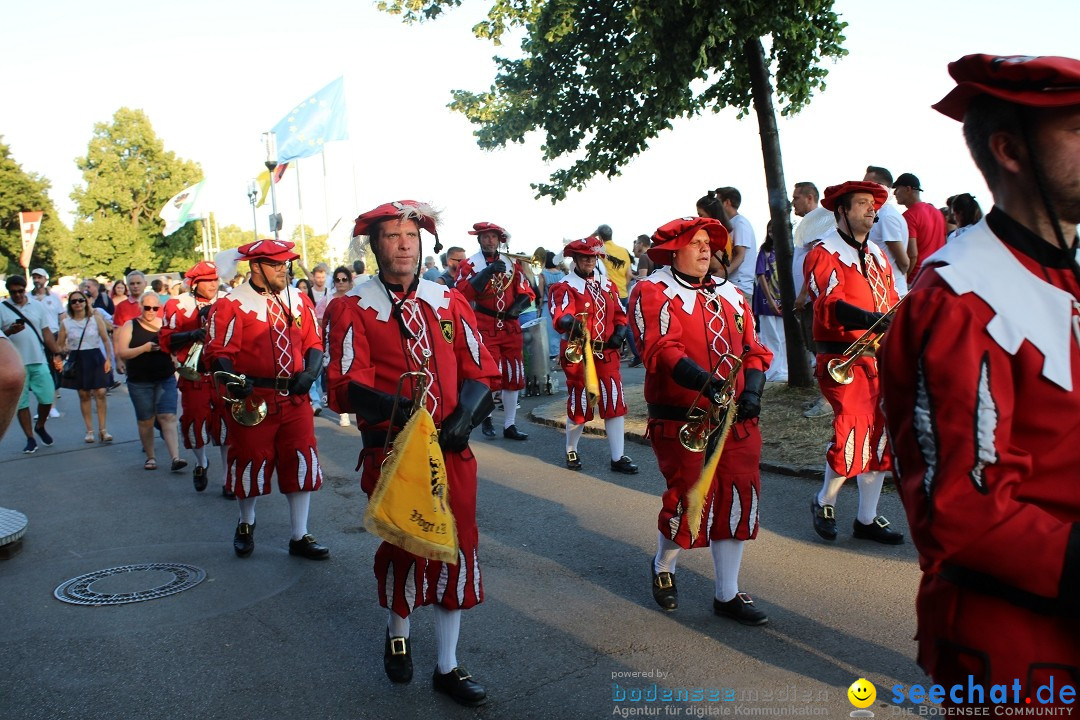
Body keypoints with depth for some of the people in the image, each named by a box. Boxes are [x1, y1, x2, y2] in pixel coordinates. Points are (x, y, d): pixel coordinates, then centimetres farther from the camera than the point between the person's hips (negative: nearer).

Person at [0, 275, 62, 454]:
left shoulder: (37, 306, 6)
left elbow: (46, 332, 9)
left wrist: (57, 353, 2)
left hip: (39, 361, 2)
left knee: (47, 398, 3)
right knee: (21, 403, 5)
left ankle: (40, 427, 30)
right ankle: (30, 439, 15)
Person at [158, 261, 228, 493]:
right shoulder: (177, 305, 0)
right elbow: (166, 340, -2)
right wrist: (192, 335, -17)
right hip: (194, 376, 0)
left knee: (227, 424, 0)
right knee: (195, 421, 6)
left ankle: (229, 478, 13)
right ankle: (201, 463, 37)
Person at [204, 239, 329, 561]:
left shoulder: (300, 300, 8)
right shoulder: (231, 304, -7)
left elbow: (314, 342, 12)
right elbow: (219, 351, -10)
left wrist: (311, 371, -6)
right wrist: (231, 379, -28)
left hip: (295, 398, 4)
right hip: (252, 400, -4)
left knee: (301, 464, 4)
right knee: (250, 463, 9)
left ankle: (300, 536, 17)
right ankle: (246, 524, 38)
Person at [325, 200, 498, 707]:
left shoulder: (449, 301, 6)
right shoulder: (352, 308, -4)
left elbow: (479, 369, 5)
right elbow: (347, 383, -14)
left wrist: (464, 419, -13)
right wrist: (393, 407, -33)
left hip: (451, 450, 3)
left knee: (457, 548, 6)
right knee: (402, 547, 10)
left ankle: (448, 667, 23)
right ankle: (397, 635, 42)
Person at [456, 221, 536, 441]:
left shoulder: (512, 263, 10)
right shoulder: (469, 264, -1)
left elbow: (527, 292, 8)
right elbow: (464, 293, -17)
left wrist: (517, 307, -12)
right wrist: (488, 271, -24)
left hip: (511, 327, 4)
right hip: (484, 328, -4)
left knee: (513, 377, 6)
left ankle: (510, 425, 16)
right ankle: (486, 418, 22)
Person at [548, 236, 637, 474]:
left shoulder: (607, 284, 12)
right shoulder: (565, 287, -7)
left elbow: (619, 314, 18)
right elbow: (561, 314, -26)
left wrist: (619, 332, -3)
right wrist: (568, 322, -49)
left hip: (607, 353, 5)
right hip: (578, 354, -5)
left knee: (615, 403, 0)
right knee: (579, 404, 5)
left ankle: (618, 457, 9)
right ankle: (571, 451, 28)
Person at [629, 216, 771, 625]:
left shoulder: (730, 295, 16)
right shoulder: (652, 292, -4)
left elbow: (752, 349, 13)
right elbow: (661, 349, -19)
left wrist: (751, 391, -7)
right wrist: (704, 381, -34)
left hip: (736, 420, 6)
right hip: (682, 422, -6)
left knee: (739, 499, 5)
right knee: (690, 500, -3)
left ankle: (728, 595, 22)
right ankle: (663, 567, 30)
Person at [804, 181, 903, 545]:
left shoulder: (877, 255, 18)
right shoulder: (824, 254, -6)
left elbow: (891, 305, 17)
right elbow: (830, 306, -21)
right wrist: (871, 320, -36)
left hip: (880, 359, 8)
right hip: (844, 361, -7)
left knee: (880, 437, 9)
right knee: (853, 432, -15)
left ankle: (867, 519, 22)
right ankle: (824, 501, 12)